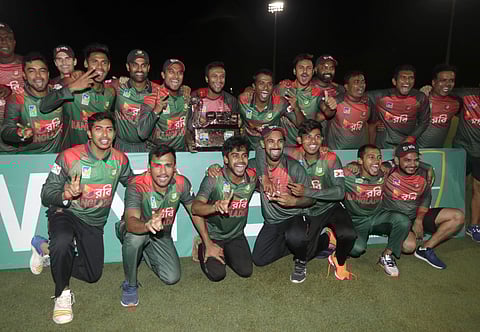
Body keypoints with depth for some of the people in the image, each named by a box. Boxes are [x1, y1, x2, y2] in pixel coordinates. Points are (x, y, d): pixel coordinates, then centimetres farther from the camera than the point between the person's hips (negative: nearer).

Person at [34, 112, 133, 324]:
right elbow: (46, 195, -14)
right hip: (64, 214, -4)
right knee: (63, 242, -38)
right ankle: (62, 294, -11)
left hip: (94, 222, 4)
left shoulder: (120, 160, -6)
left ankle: (46, 249, 30)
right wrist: (66, 195, -36)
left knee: (93, 275, 8)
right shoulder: (69, 157, -16)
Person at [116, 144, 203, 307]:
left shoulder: (182, 184, -20)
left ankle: (146, 253, 24)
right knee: (135, 236, -39)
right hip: (136, 229, -3)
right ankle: (130, 284, -11)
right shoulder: (137, 185, -31)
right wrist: (147, 225, -70)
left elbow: (196, 213, -5)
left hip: (162, 235, 4)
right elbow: (131, 221, -46)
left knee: (172, 278, -7)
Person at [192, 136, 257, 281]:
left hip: (236, 235, 4)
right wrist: (215, 207, -54)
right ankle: (203, 250, 19)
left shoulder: (252, 176, -12)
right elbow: (195, 207, -35)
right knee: (217, 274, -12)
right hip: (213, 235, -4)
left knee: (246, 271, -3)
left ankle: (226, 253, 27)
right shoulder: (213, 179, -24)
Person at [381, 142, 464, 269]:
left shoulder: (424, 175, -1)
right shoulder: (388, 171, -16)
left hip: (416, 216, 6)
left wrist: (419, 220, -6)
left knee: (458, 216, -5)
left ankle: (425, 249, 0)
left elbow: (425, 202, 7)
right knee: (409, 245, -35)